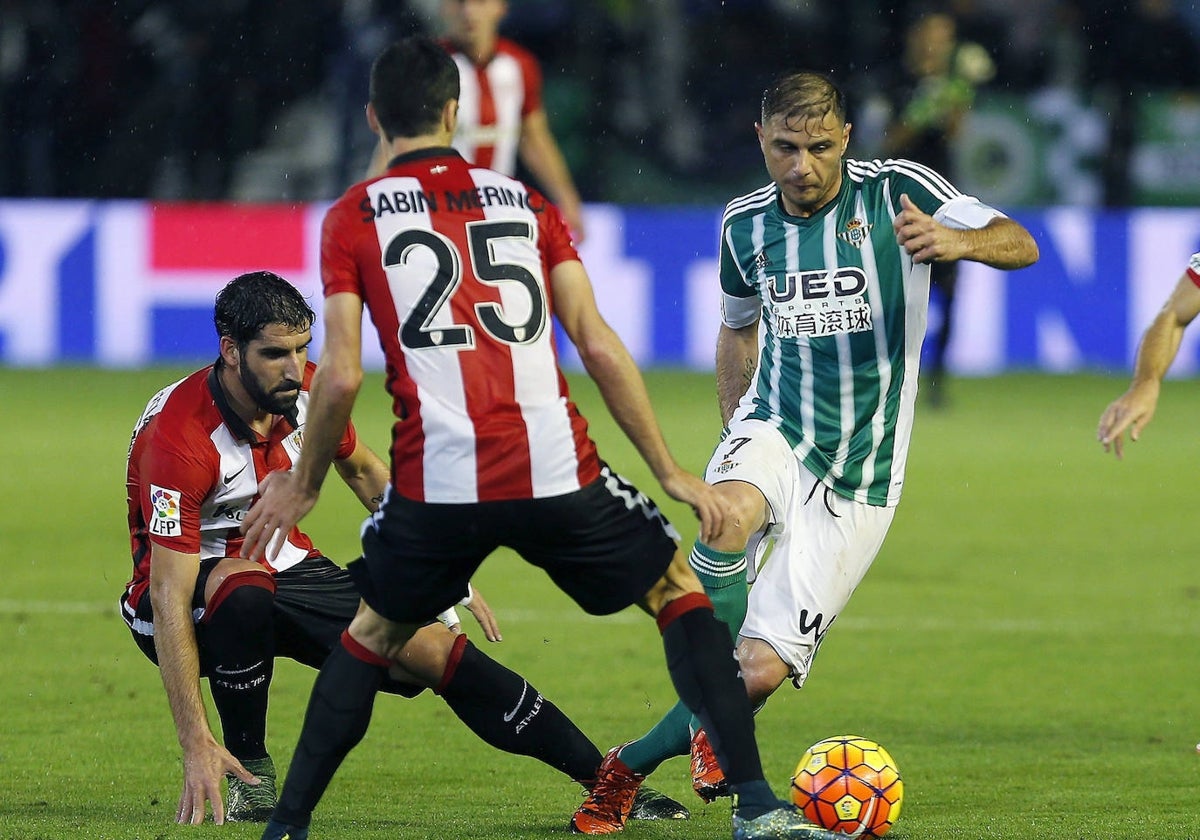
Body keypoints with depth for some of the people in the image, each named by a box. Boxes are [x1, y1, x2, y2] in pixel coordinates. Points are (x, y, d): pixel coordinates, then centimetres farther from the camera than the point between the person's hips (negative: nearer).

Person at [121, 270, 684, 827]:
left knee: (435, 647, -10)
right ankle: (249, 770, -21)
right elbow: (170, 597, -33)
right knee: (243, 583, -40)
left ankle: (602, 778, -4)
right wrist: (195, 743, -38)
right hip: (190, 589, -6)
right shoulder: (179, 437, -31)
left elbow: (361, 470, 14)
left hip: (284, 566, 6)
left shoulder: (309, 390, -10)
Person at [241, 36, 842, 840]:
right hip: (558, 472, 0)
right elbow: (600, 347, 8)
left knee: (372, 635, 23)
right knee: (681, 592, 17)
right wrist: (672, 472, 12)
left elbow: (341, 376, 0)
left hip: (435, 485, 0)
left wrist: (303, 485, 16)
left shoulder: (353, 217, 8)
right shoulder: (525, 201, 14)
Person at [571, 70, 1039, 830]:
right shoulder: (747, 224, 5)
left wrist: (958, 241, -38)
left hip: (858, 478, -1)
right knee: (732, 517, -37)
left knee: (761, 670, -8)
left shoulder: (896, 192, -7)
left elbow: (1020, 245, -16)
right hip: (774, 433, 1)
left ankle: (634, 762, 15)